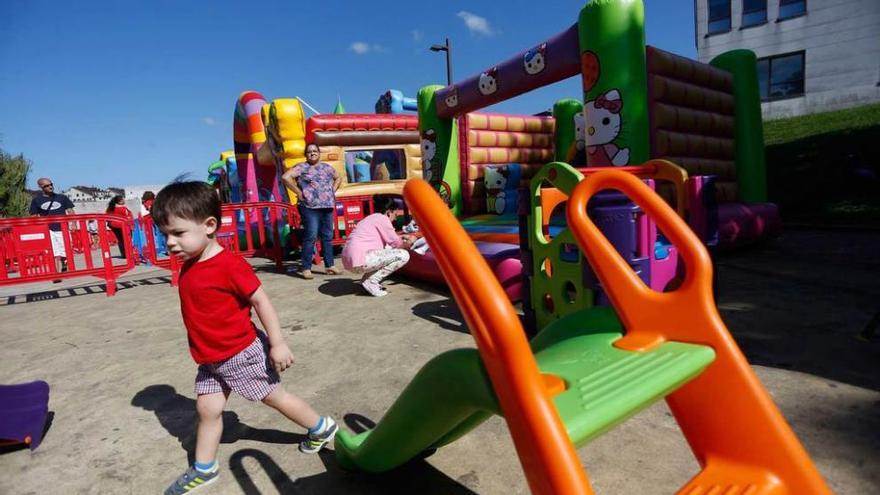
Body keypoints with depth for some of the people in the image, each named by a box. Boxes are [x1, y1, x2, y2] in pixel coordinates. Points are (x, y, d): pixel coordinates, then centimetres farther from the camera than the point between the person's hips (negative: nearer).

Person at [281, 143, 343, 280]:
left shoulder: (327, 167, 16)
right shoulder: (301, 167, 0)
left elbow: (338, 178, 32)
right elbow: (285, 177, -11)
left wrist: (333, 191, 16)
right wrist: (299, 192, -11)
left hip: (327, 207, 6)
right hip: (310, 207, -6)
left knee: (327, 236, 8)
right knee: (310, 237, -10)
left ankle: (329, 265, 16)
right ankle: (306, 268, -5)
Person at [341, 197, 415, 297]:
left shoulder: (371, 218, 23)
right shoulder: (382, 218, -4)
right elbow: (396, 244, 1)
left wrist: (400, 237, 40)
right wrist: (408, 243, 20)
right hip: (360, 260, -10)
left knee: (386, 251, 29)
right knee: (403, 255, -8)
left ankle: (366, 280, 15)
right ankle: (371, 282, -6)